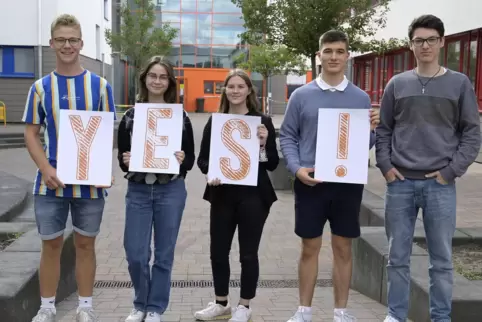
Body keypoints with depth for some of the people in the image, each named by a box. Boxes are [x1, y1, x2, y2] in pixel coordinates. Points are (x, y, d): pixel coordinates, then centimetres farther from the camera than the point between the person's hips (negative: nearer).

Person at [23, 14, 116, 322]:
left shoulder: (100, 86, 1)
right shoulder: (41, 87, 2)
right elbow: (31, 134, 2)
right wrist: (46, 169, -14)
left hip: (90, 181, 0)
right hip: (51, 182, 0)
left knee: (85, 243, 10)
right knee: (51, 245, 8)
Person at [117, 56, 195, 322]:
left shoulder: (180, 116, 1)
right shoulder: (130, 116, 4)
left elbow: (190, 159, 3)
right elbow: (121, 155, 7)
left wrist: (182, 160, -19)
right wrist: (125, 161, -14)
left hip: (171, 191, -1)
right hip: (138, 191, 1)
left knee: (164, 253, 7)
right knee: (135, 254, 2)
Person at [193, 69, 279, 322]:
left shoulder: (262, 121, -1)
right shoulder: (214, 121, 5)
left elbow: (273, 164, -1)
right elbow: (202, 159, 6)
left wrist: (263, 144, -18)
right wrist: (210, 172, -14)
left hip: (253, 196, -3)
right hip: (222, 195, 3)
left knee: (248, 253, 6)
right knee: (218, 250, 9)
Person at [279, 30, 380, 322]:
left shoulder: (361, 98, 5)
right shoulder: (301, 95, 1)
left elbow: (367, 145, 9)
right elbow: (288, 136, 3)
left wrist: (371, 129, -13)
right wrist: (297, 168, -11)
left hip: (348, 183, 1)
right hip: (310, 182, -1)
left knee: (343, 247, 9)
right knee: (310, 247, 8)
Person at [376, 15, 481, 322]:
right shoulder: (397, 84, 8)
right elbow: (383, 130, 11)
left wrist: (452, 170, -6)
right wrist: (385, 165, -1)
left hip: (440, 185, -1)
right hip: (400, 183, 1)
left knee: (442, 259, 6)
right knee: (398, 257, 9)